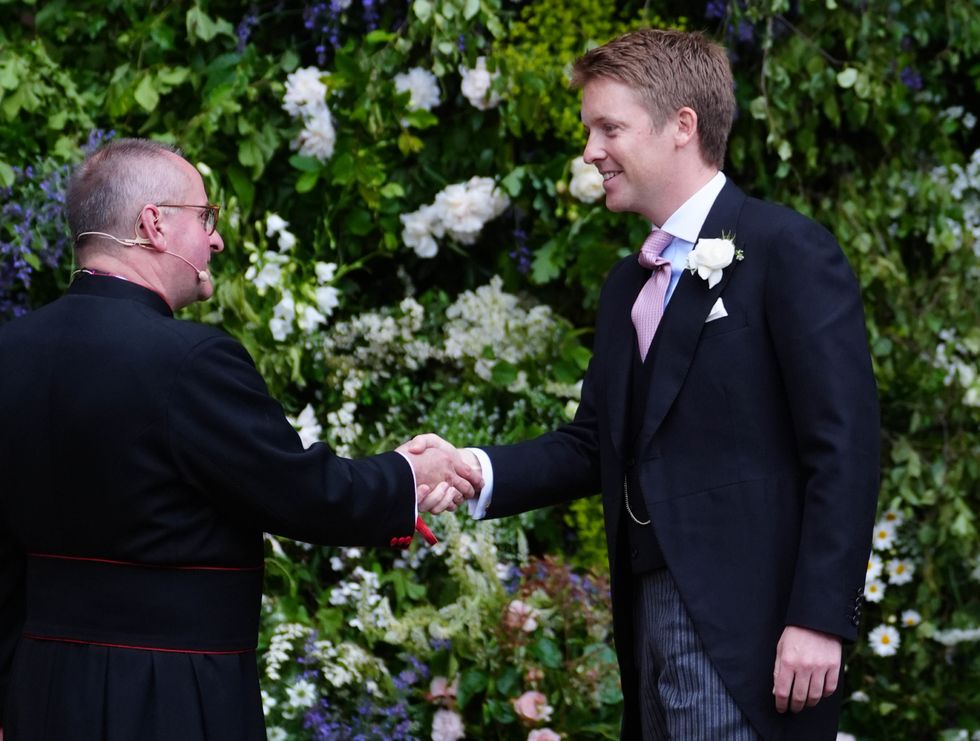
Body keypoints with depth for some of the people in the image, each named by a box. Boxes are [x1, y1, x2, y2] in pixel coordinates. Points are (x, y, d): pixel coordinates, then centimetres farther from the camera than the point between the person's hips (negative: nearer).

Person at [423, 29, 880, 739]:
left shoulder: (787, 251, -8)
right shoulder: (629, 283, 18)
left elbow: (843, 448, -13)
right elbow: (595, 442, 16)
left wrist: (820, 619, -19)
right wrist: (481, 472, -2)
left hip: (743, 624, -8)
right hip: (653, 615, 8)